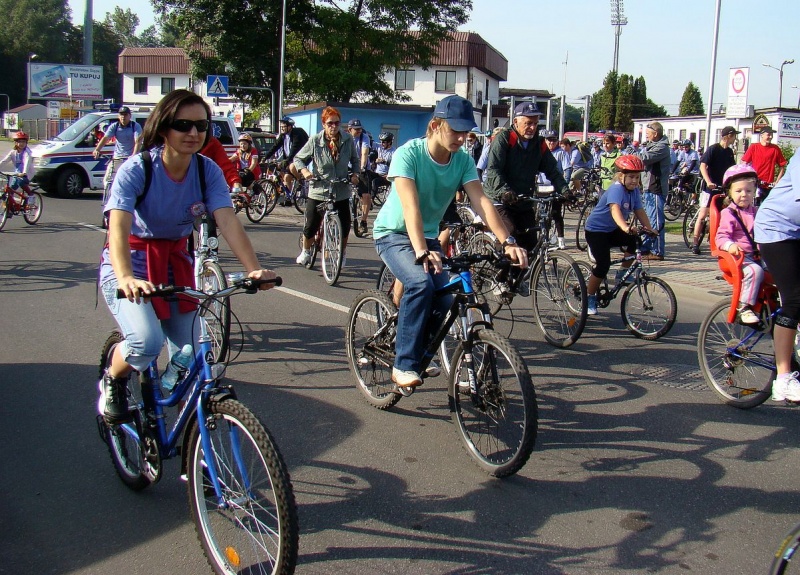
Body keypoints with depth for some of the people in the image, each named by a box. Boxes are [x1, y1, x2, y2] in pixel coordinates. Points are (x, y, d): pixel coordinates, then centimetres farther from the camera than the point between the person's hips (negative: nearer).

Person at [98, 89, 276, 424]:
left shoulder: (208, 171, -9)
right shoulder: (136, 169, -21)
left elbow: (228, 221, -22)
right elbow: (118, 227, -34)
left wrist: (254, 268, -39)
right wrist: (126, 277, -53)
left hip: (176, 262, 4)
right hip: (131, 264, -4)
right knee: (146, 342, -28)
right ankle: (113, 380, 7)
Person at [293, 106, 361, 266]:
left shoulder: (347, 139, -3)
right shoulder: (315, 141, -8)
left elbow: (355, 160, 10)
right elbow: (298, 158, 1)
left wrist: (355, 174, -8)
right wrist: (304, 171, -17)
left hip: (341, 192, 2)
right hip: (318, 191, -2)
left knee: (345, 226, 0)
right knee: (311, 226, -1)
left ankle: (342, 252, 28)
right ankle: (306, 251, 29)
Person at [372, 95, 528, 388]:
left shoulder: (463, 160, -8)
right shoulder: (408, 154, -23)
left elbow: (481, 201, -19)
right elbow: (410, 206, -35)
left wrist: (507, 242, -33)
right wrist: (421, 251, -49)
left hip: (428, 236, 5)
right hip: (394, 234, -5)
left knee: (444, 301, -13)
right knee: (421, 283, -32)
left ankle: (419, 352, 18)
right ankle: (404, 365, -22)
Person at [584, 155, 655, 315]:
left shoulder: (634, 191, -2)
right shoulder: (616, 190, -27)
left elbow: (639, 212, -4)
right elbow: (615, 210, -44)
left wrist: (649, 229, -20)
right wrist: (626, 228, -60)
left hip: (613, 230, 7)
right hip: (596, 229, -7)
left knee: (635, 242, -17)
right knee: (603, 265, -15)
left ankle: (623, 273, 4)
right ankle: (590, 298, 2)